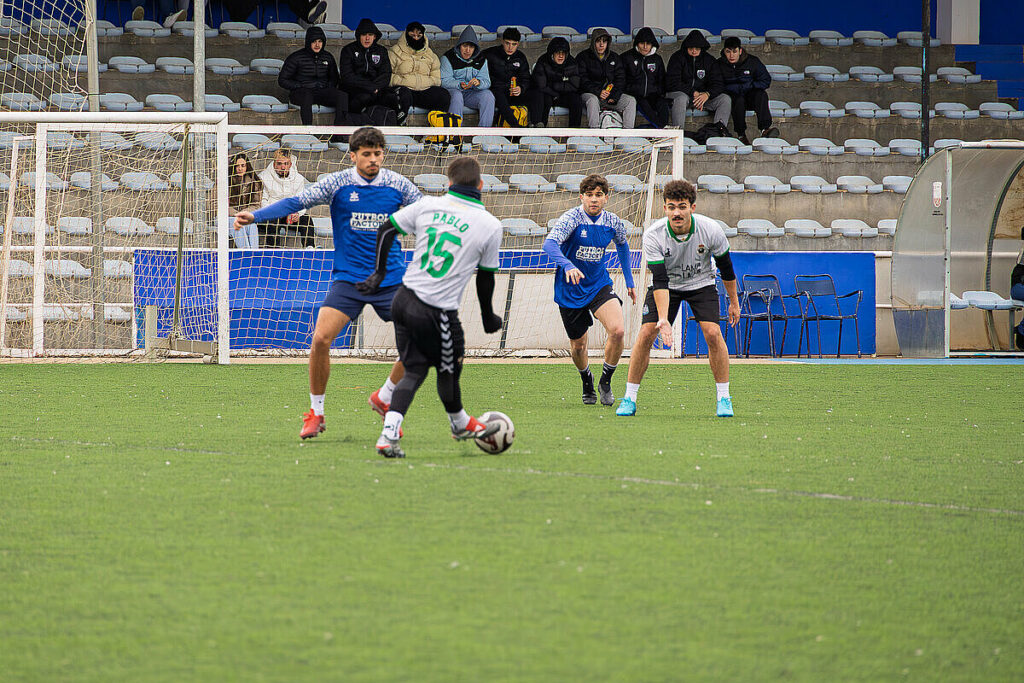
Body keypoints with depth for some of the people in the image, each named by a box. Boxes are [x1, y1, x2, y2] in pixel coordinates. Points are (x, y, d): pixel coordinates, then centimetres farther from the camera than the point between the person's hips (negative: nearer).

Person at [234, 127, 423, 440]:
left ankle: (384, 397, 16)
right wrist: (255, 215, -21)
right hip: (348, 279, -2)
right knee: (321, 338, -19)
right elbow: (296, 202, -10)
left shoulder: (398, 185, 0)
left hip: (391, 280, 2)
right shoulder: (337, 184, -5)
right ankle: (316, 413, 1)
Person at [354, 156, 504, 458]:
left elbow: (385, 230, 6)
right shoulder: (491, 226, -5)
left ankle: (389, 435, 1)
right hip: (438, 313, -4)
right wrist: (488, 317, 18)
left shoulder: (428, 206, 2)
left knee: (414, 370, 14)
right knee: (449, 370, 18)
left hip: (404, 298, 4)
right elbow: (485, 277, 3)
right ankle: (461, 425, 40)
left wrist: (380, 273, 17)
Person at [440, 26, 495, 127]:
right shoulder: (448, 58, -5)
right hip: (453, 90, -3)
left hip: (472, 93, 3)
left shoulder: (481, 60, 5)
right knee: (456, 95, -37)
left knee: (488, 95, -23)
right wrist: (460, 85, -32)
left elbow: (486, 82, -2)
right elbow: (444, 80, -13)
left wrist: (478, 83, -28)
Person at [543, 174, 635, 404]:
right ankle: (587, 383, 40)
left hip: (599, 286, 2)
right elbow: (550, 244, -34)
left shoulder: (613, 222, -3)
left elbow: (622, 245, 20)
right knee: (578, 345, 8)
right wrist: (567, 265, -52)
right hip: (570, 290, -2)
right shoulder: (571, 218, -17)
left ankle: (606, 382, 0)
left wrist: (629, 281, 21)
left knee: (617, 330, -22)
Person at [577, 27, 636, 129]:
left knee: (631, 101, -18)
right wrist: (598, 92, -21)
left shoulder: (615, 58, 15)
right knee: (592, 100, -38)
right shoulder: (583, 57, 3)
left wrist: (614, 96, -10)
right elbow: (582, 80, -7)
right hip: (590, 93, -4)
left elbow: (620, 79, 8)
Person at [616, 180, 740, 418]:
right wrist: (663, 320, -40)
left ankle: (723, 398, -6)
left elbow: (726, 267, -8)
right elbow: (660, 281, -30)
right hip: (667, 285, 0)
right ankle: (629, 398, -3)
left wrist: (734, 301, 2)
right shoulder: (653, 235, -29)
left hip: (701, 283, 0)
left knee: (713, 333, -19)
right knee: (646, 334, -14)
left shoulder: (711, 230, -26)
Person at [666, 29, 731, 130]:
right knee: (681, 98, -38)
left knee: (725, 99, -18)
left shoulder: (710, 60, 6)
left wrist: (707, 94, -22)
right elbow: (672, 83, -12)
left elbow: (718, 84, 0)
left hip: (703, 95, 4)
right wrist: (693, 93, -18)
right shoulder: (677, 58, -3)